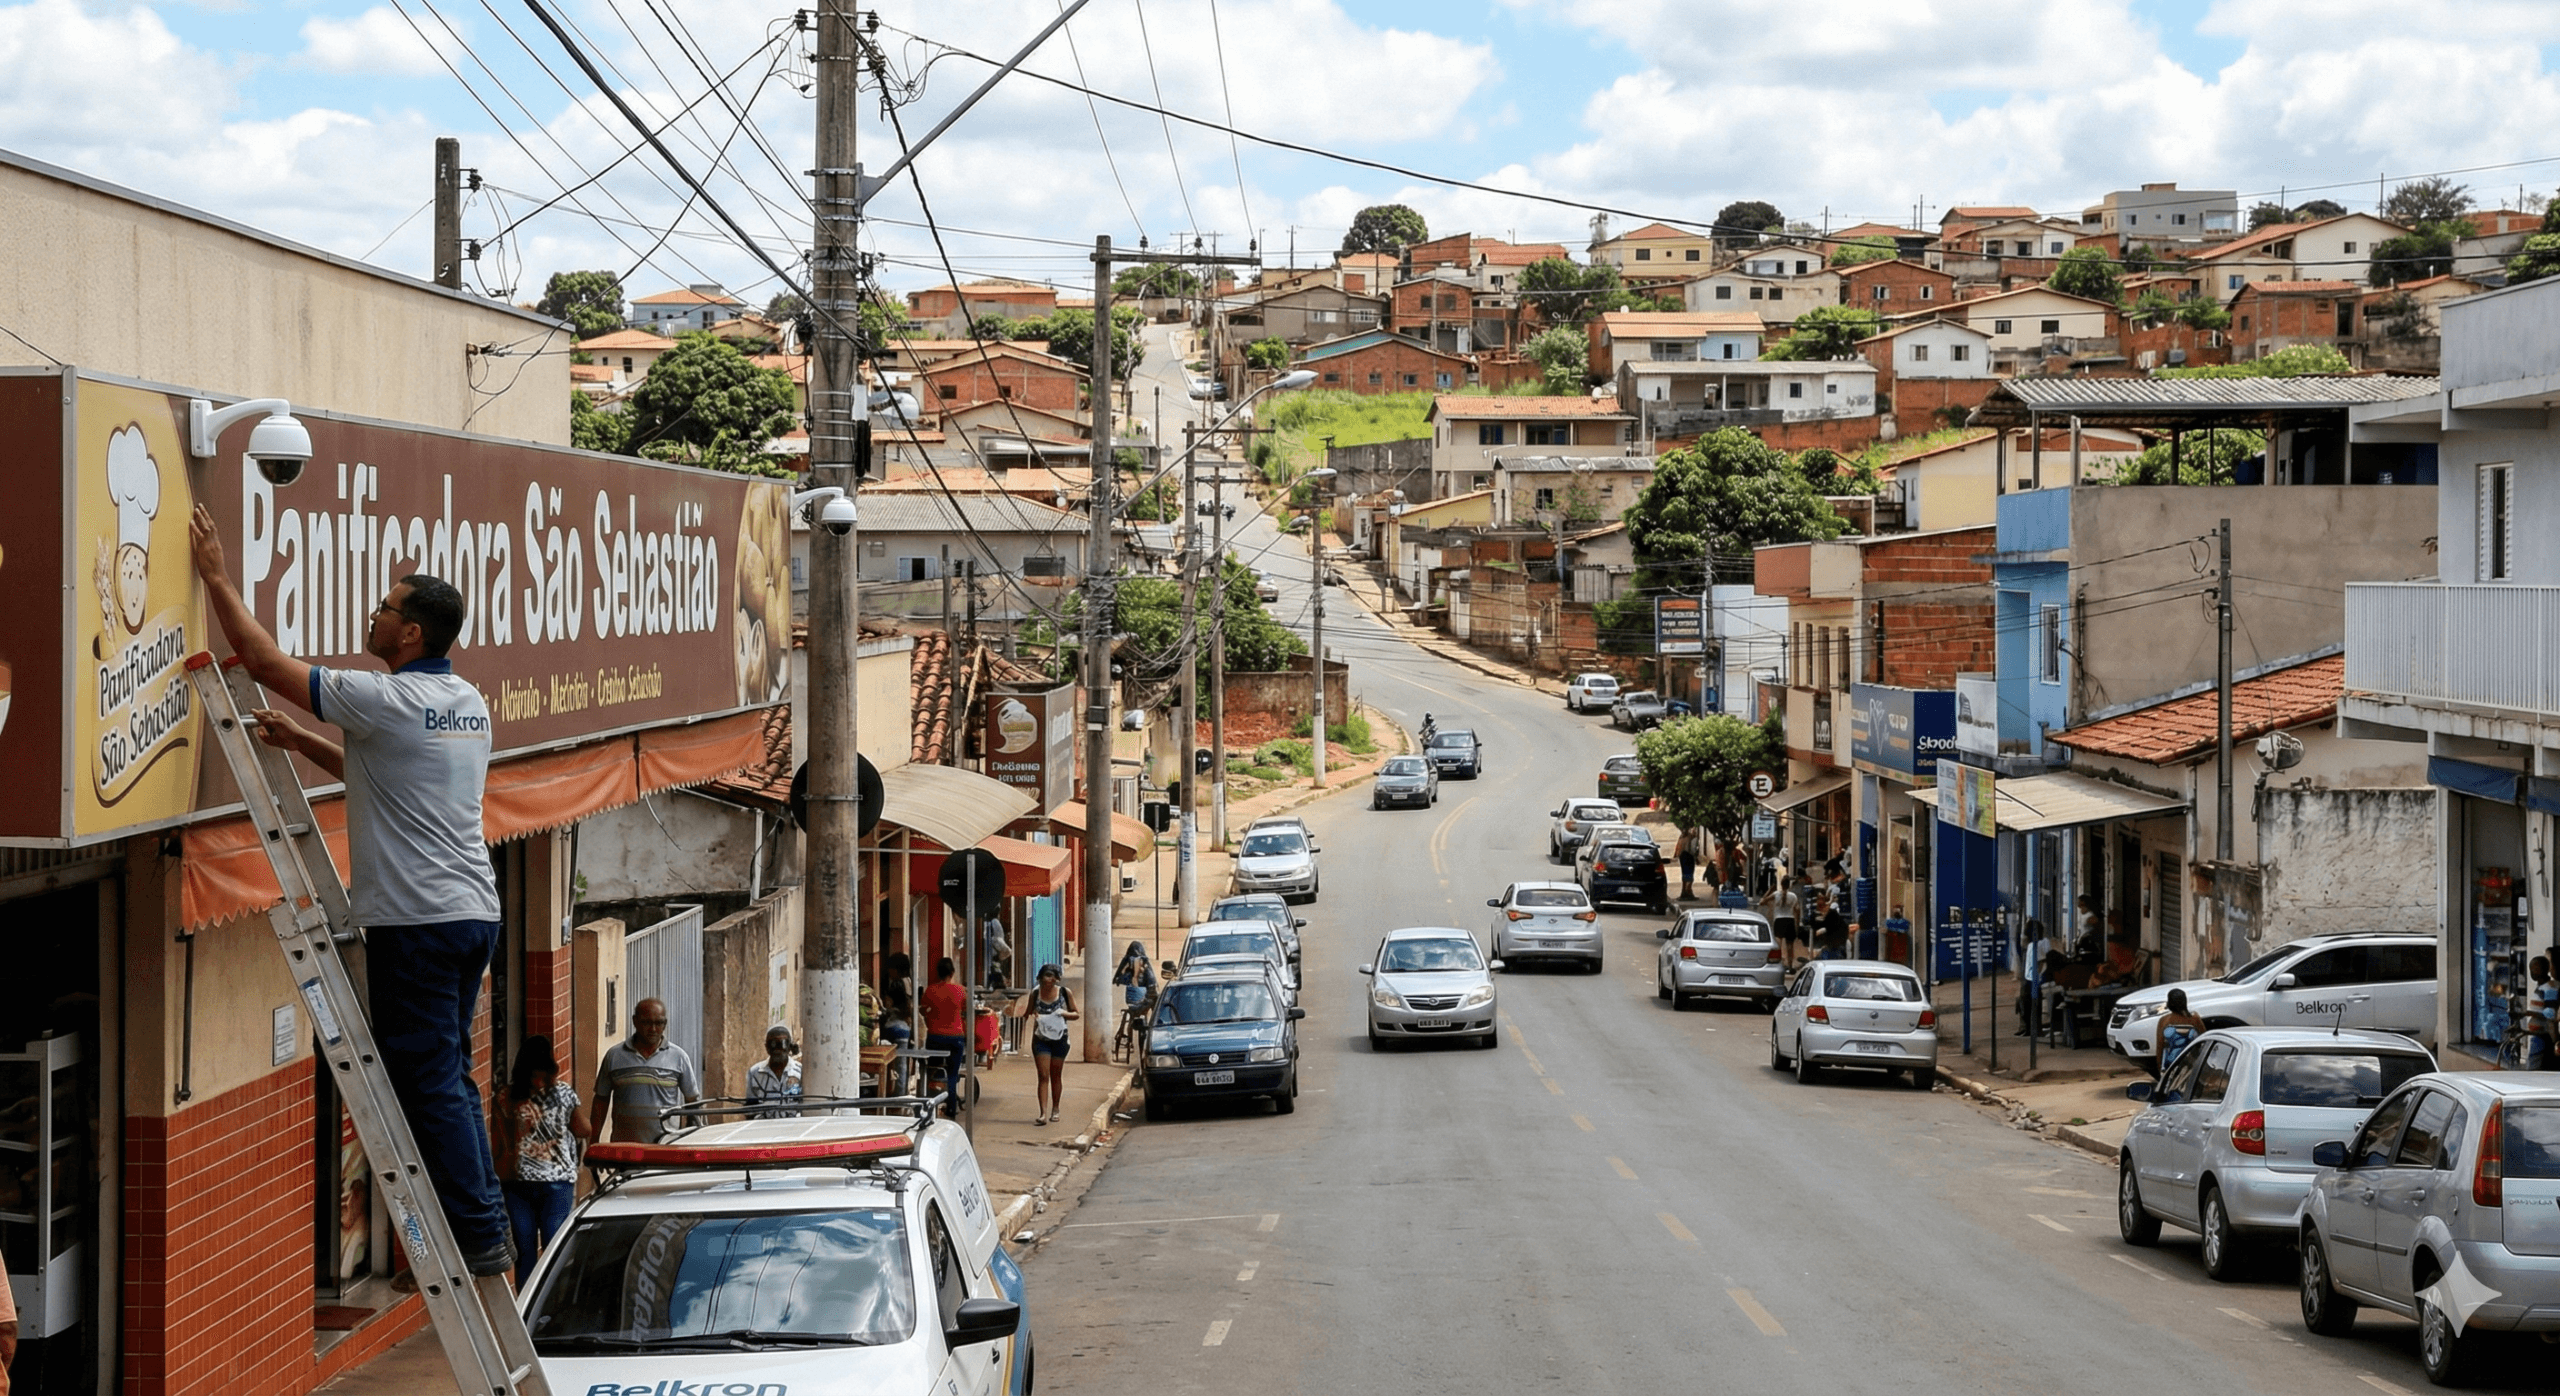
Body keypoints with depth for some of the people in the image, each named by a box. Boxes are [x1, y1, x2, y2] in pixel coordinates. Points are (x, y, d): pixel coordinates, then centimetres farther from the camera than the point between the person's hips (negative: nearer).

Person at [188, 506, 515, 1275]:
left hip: (418, 921, -9)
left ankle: (476, 1236, -3)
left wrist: (218, 578, -1)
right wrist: (298, 741, 24)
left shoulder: (387, 700, -14)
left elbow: (266, 661, -10)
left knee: (427, 1082, -3)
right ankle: (484, 1226, 17)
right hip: (472, 913, 9)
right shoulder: (468, 704, 13)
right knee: (448, 1076, 15)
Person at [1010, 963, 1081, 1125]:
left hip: (1059, 1038, 1)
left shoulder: (1065, 992, -2)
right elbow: (1027, 1013, 10)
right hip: (1041, 1039, -1)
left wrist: (1064, 1014, -16)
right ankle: (1043, 1113, -13)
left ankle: (1055, 1109, 28)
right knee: (1043, 1076, -8)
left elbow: (1076, 1014, 4)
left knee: (1056, 1075, 13)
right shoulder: (1035, 994, -1)